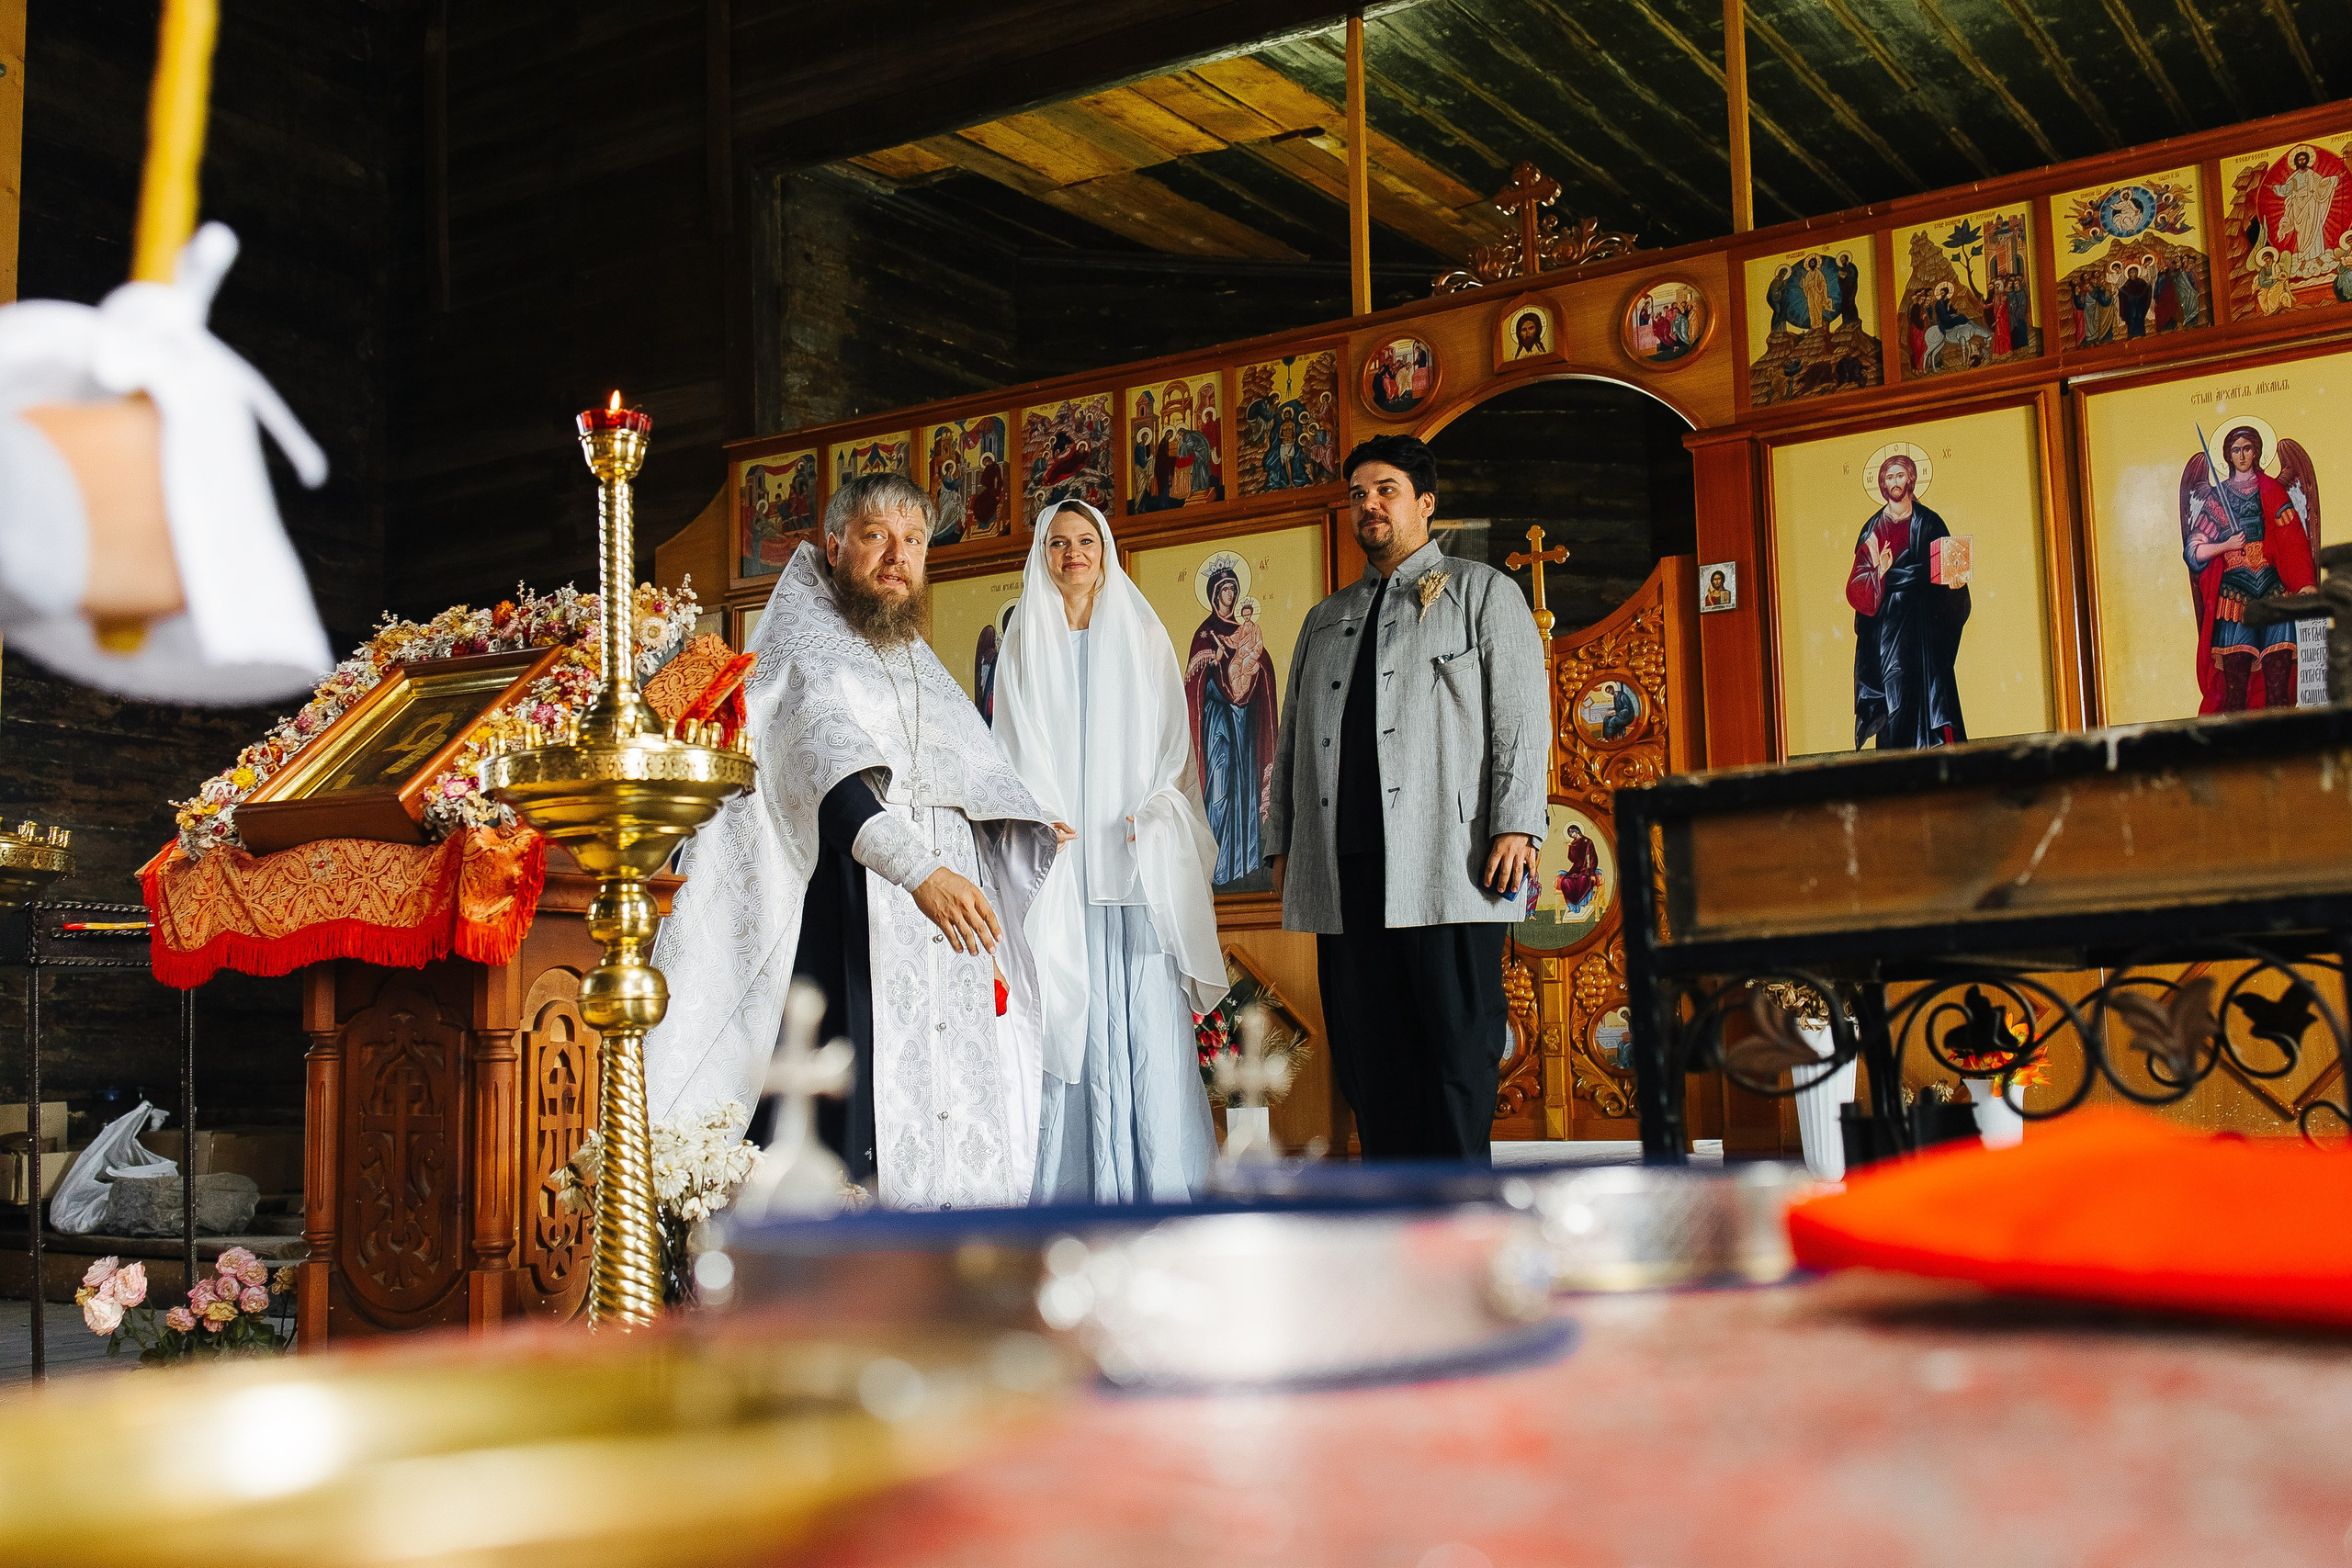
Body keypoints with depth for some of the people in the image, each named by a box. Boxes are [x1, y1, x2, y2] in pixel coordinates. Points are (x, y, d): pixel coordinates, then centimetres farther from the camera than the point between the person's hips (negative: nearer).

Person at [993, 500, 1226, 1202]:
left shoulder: (1143, 637, 12)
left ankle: (1163, 1179, -4)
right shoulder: (1026, 643, 12)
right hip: (1060, 849, 0)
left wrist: (1154, 813, -8)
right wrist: (1038, 818, -10)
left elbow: (1172, 739, 9)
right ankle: (1079, 1177, -2)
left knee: (1151, 1007, -7)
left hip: (1137, 849, 0)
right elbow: (1015, 747, 7)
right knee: (1071, 1007, -5)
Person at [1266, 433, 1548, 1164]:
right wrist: (1281, 842, 13)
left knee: (1456, 1042, -6)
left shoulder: (1483, 592, 11)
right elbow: (1292, 738, 24)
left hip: (1446, 862, -5)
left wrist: (1516, 826, -11)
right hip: (1344, 870, 5)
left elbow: (1522, 715, 1)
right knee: (1366, 1051, 2)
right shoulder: (1325, 620, 25)